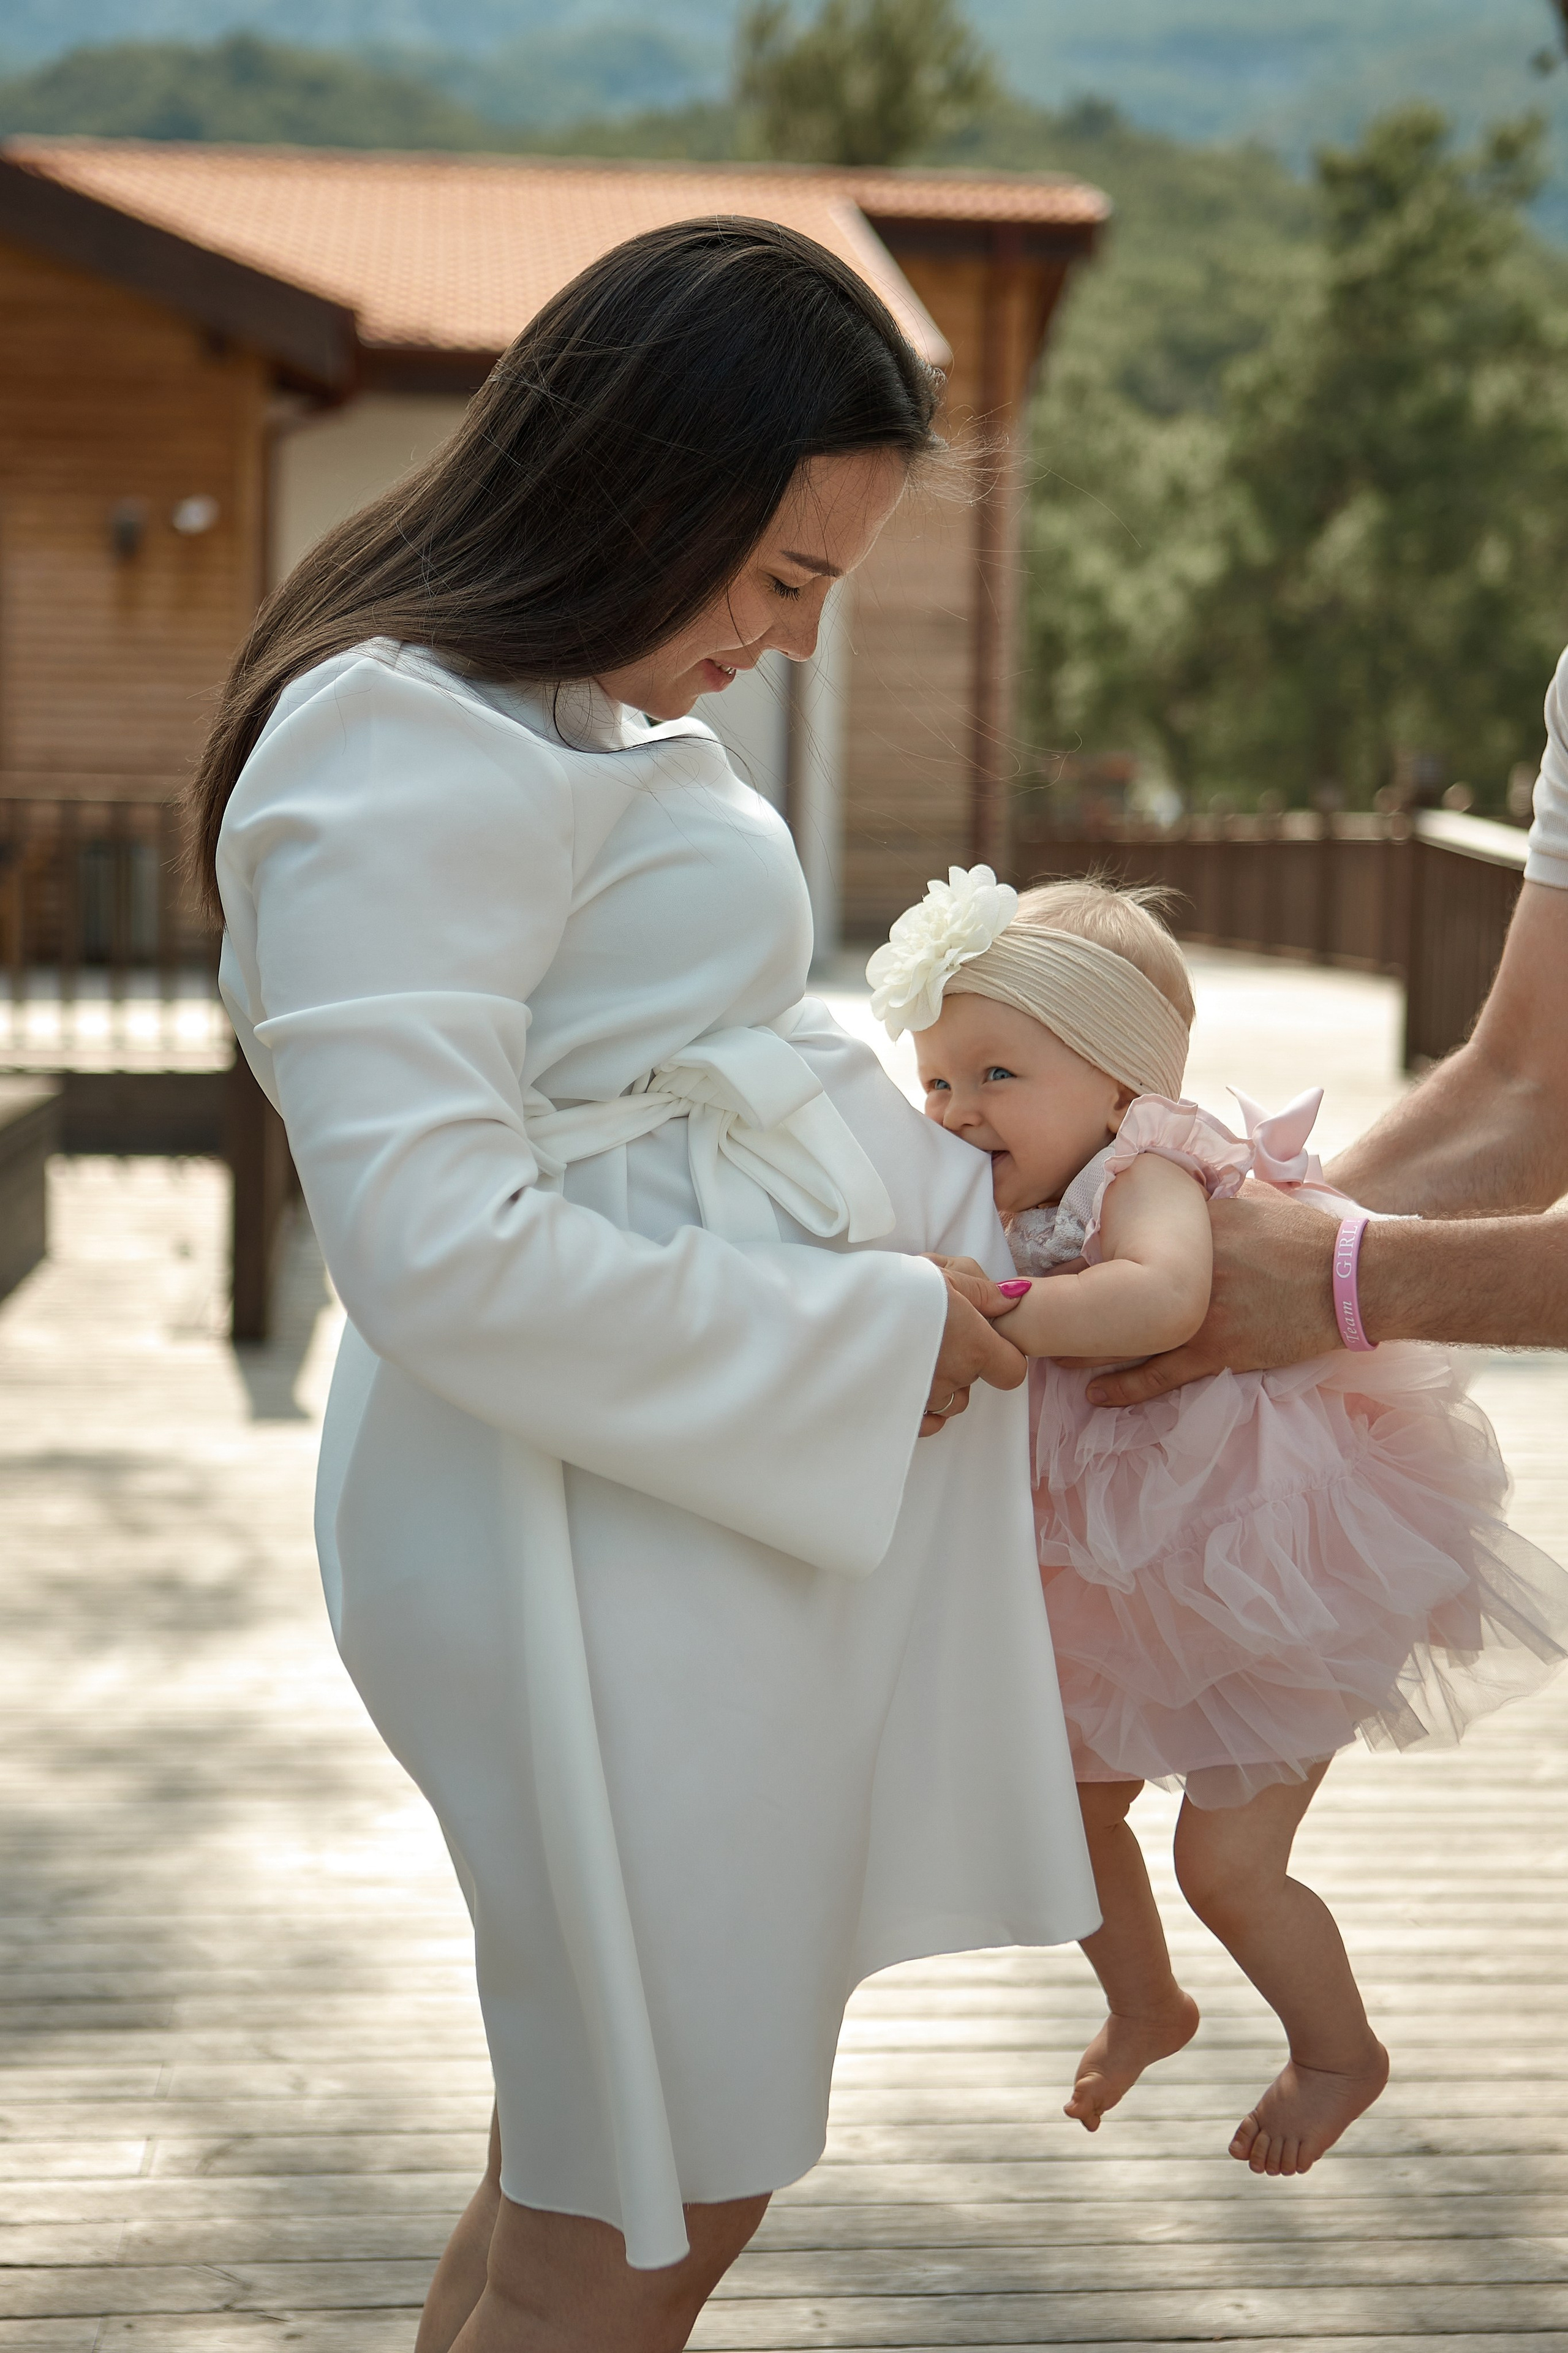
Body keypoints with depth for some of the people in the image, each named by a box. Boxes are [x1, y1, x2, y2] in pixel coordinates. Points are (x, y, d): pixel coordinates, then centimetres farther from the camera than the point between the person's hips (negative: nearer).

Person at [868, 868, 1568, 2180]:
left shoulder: (1150, 1176, -28)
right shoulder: (1015, 1216, -3)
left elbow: (1166, 1295, -50)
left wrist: (1001, 1319, -50)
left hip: (1276, 1576, -8)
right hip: (1133, 1591, 8)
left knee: (1227, 1857, -4)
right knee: (1068, 1805, 17)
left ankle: (1338, 2050, 25)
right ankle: (1144, 2005, 45)